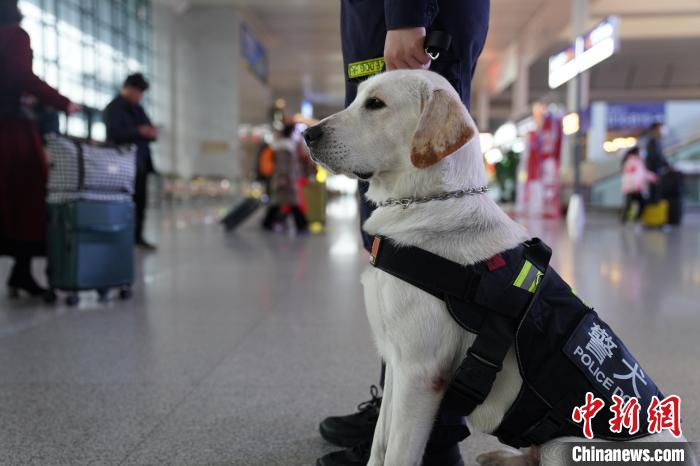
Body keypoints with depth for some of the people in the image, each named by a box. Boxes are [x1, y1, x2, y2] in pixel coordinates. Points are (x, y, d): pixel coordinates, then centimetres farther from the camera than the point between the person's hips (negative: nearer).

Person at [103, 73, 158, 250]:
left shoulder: (138, 108, 19)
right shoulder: (113, 108, -5)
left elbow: (148, 130, 19)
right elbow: (114, 133, -18)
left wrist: (151, 132, -4)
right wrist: (139, 132, -24)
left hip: (141, 163, 8)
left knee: (140, 201, 7)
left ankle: (137, 236, 14)